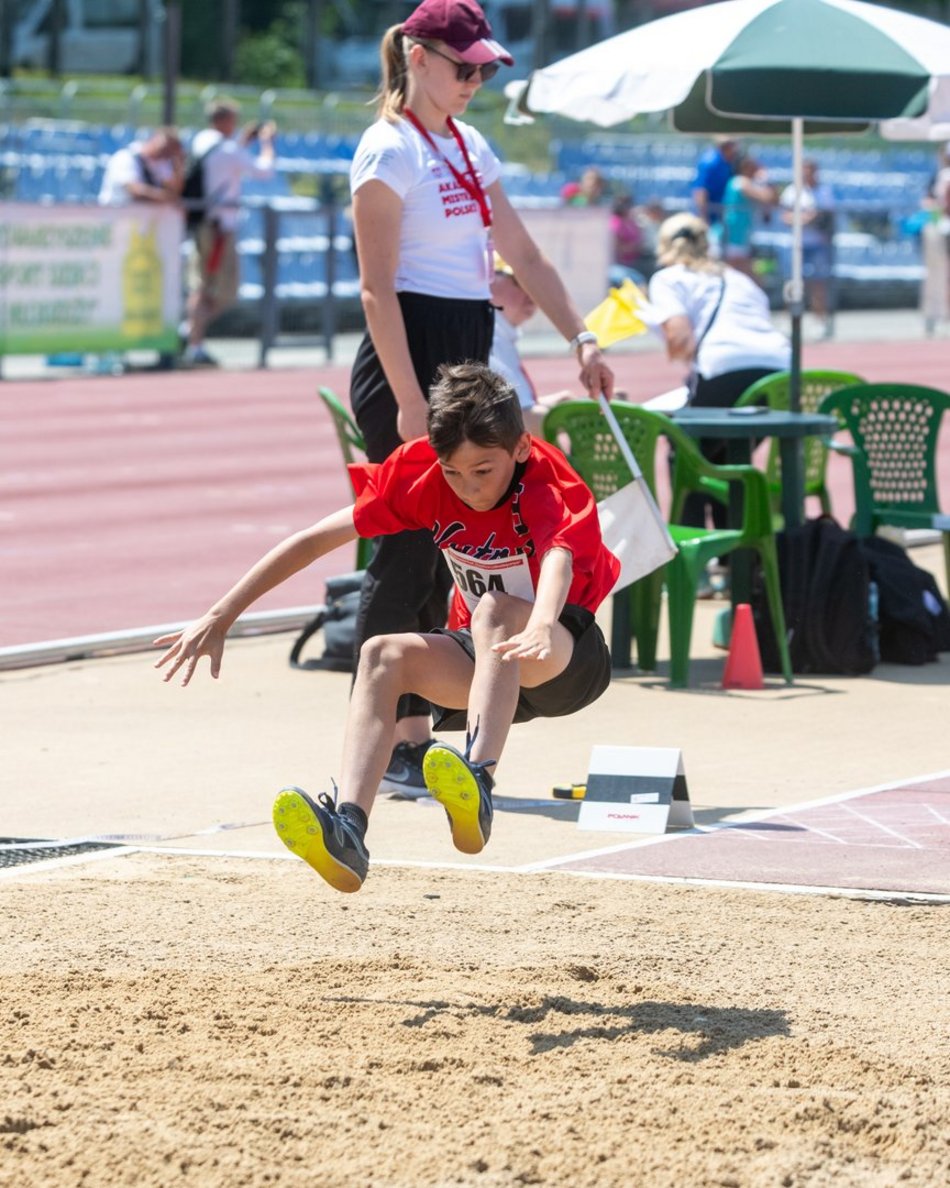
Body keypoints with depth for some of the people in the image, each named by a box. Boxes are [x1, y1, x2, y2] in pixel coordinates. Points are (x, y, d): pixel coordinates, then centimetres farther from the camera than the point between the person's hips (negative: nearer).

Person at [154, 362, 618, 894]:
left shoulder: (545, 489, -23)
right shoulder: (425, 480, -11)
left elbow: (558, 559, -47)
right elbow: (316, 539, -10)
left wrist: (542, 627, -70)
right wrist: (219, 618, -15)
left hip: (569, 657, -5)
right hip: (486, 664, 5)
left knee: (495, 612, -37)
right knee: (383, 654, -25)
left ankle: (479, 787, -59)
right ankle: (347, 829, -45)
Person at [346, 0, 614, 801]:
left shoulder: (469, 147, 15)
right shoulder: (391, 148, -10)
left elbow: (524, 256, 18)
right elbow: (377, 288, -15)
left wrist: (580, 339, 7)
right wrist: (408, 400, -20)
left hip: (466, 358, 8)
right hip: (408, 354, -8)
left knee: (437, 551, 9)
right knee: (408, 547, -7)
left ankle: (416, 736, 13)